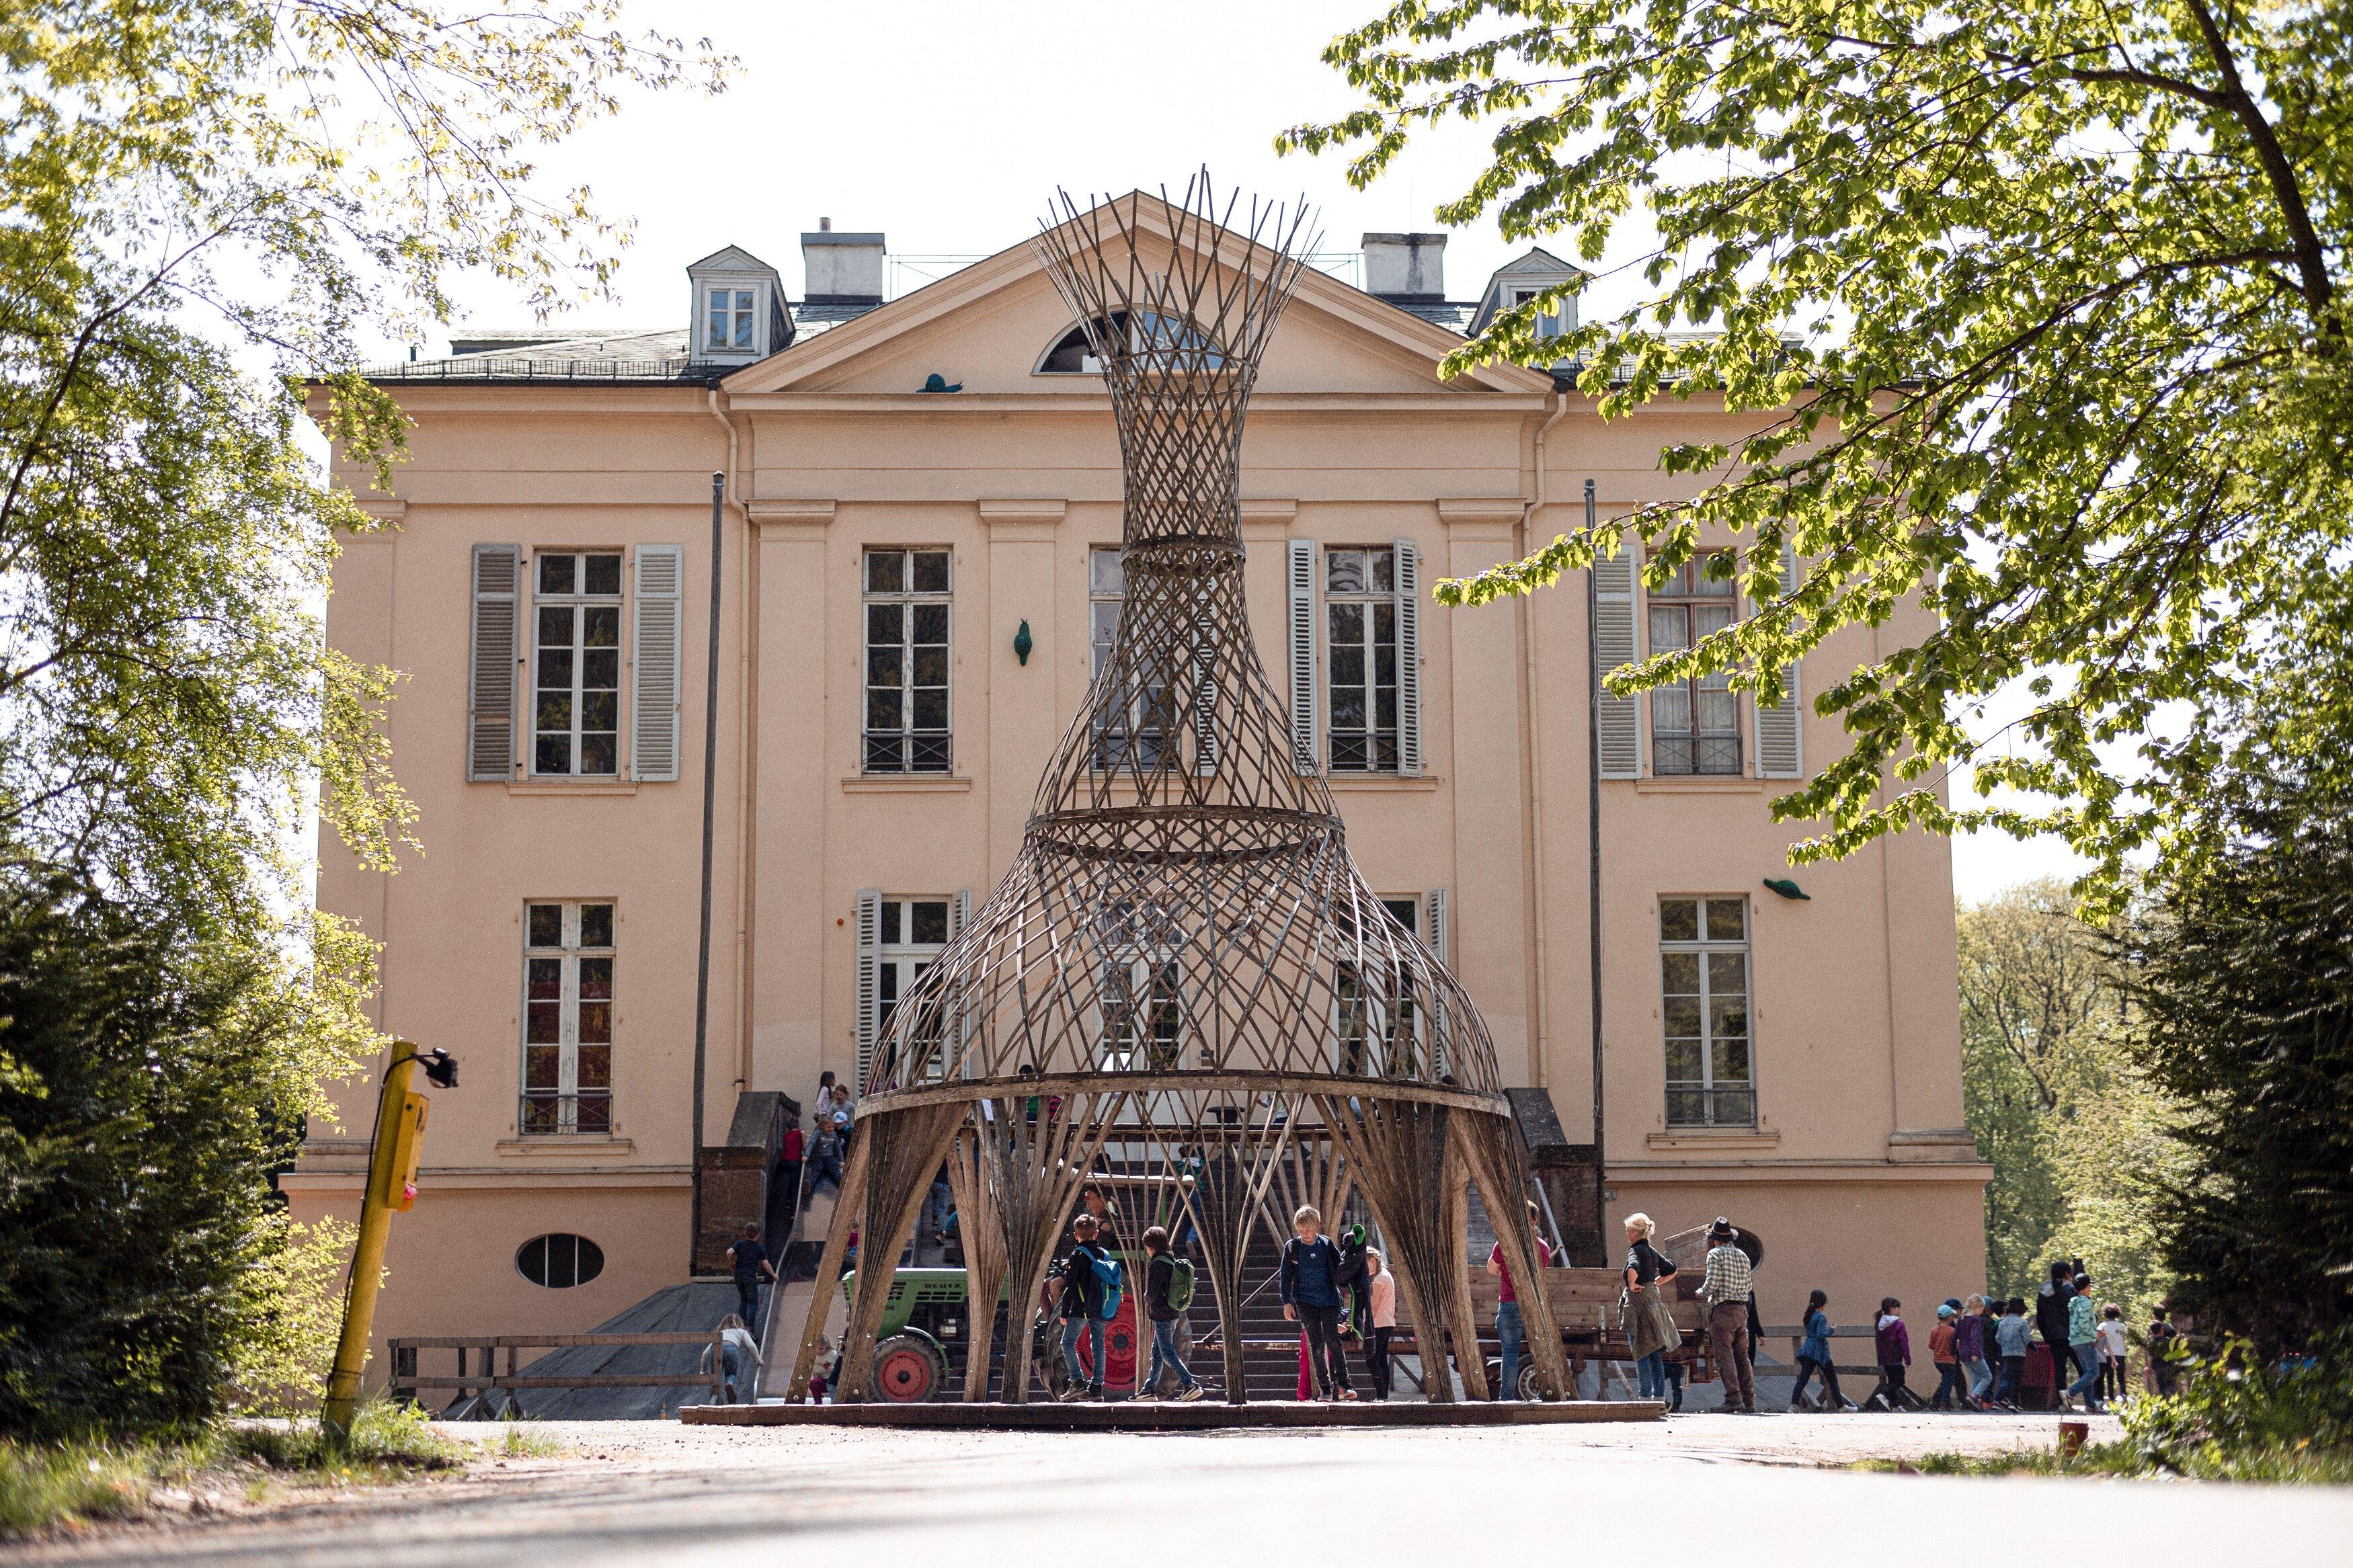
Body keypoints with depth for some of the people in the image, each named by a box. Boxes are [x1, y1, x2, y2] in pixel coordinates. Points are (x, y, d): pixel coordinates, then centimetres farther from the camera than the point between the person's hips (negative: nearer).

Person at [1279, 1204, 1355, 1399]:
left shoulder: (1326, 1244, 3)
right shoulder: (1292, 1247, 2)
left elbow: (1339, 1269, 13)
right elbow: (1286, 1277, 5)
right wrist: (1287, 1302, 1)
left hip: (1328, 1300, 0)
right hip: (1305, 1302, 0)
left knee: (1333, 1341, -11)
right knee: (1316, 1345, -1)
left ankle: (1342, 1385, -12)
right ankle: (1325, 1388, 2)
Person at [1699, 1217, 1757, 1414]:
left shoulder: (1716, 1254, -5)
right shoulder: (1743, 1256, 14)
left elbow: (1712, 1282, -13)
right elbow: (1749, 1286, 17)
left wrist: (1702, 1293, 6)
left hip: (1722, 1309, -6)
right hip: (1742, 1309, 6)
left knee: (1724, 1355, -8)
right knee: (1742, 1356, 10)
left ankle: (1734, 1397, -18)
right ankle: (1750, 1401, 8)